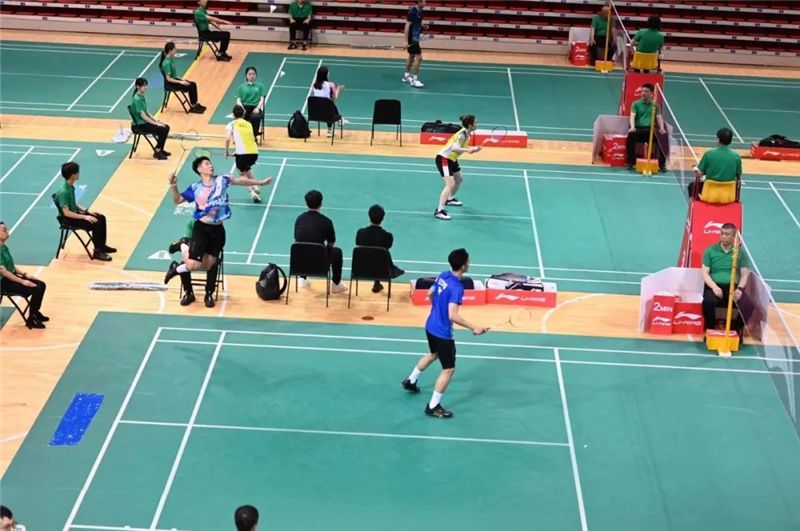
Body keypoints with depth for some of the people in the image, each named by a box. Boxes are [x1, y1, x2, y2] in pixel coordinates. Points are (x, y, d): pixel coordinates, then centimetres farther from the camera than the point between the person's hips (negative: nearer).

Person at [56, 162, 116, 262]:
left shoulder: (70, 186, 2)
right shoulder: (64, 192, -28)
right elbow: (66, 213, -29)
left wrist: (86, 211, 5)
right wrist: (84, 217, -26)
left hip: (74, 214, 10)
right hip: (69, 220, -10)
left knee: (101, 218, 7)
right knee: (96, 224, -21)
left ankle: (102, 246, 18)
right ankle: (97, 252, -9)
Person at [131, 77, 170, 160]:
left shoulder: (142, 97, 8)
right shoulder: (137, 99, -21)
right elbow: (143, 116, -23)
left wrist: (157, 121, 6)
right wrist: (156, 123, -19)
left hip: (145, 122, 9)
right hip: (139, 125, -9)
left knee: (166, 127, 3)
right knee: (162, 130, -19)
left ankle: (160, 150, 15)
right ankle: (157, 152, -6)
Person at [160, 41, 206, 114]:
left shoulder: (171, 59, 5)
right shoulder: (167, 63, -24)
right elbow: (168, 79, -24)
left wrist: (181, 79, 6)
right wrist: (180, 82, -22)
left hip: (174, 79, 9)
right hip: (169, 84, -9)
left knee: (193, 84, -1)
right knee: (190, 87, -16)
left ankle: (195, 105, 5)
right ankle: (193, 107, -3)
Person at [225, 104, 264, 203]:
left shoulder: (232, 124, 8)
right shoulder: (248, 124, 21)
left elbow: (228, 139, -6)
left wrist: (226, 152, 7)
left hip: (242, 153, -5)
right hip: (254, 152, 5)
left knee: (242, 174, 15)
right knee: (247, 169, 34)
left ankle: (252, 192, -7)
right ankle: (255, 187, 18)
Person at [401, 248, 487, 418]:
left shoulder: (442, 276, -3)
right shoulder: (456, 288, -29)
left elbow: (430, 294, 13)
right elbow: (453, 316, -34)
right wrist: (473, 328, -29)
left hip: (430, 326, 9)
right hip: (442, 333, -9)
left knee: (433, 354, 35)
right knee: (449, 369, 4)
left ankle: (410, 381, 52)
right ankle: (433, 407, 11)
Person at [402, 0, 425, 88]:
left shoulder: (419, 11, 6)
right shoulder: (412, 11, -19)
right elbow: (407, 26, -21)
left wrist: (423, 26, 3)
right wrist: (406, 41, -23)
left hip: (415, 38, 9)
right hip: (412, 38, -9)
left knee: (412, 56, 19)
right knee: (418, 57, -11)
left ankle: (406, 76, 31)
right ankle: (414, 79, -7)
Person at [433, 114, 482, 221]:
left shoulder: (466, 134, 1)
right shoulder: (462, 134, -26)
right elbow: (455, 148, -42)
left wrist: (472, 149, 5)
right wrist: (468, 150, -55)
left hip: (451, 159, 10)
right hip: (443, 159, -10)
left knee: (459, 179, 29)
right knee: (450, 184, -22)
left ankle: (450, 199, 54)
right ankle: (439, 211, -26)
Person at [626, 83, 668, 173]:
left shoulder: (655, 105, 16)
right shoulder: (636, 104, 10)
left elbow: (659, 117, 6)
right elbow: (632, 116, -4)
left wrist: (661, 128, -15)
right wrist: (632, 127, -24)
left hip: (651, 130, 1)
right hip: (638, 129, -1)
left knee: (662, 137, -29)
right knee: (631, 135, -36)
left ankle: (662, 164, -23)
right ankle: (631, 163, -28)